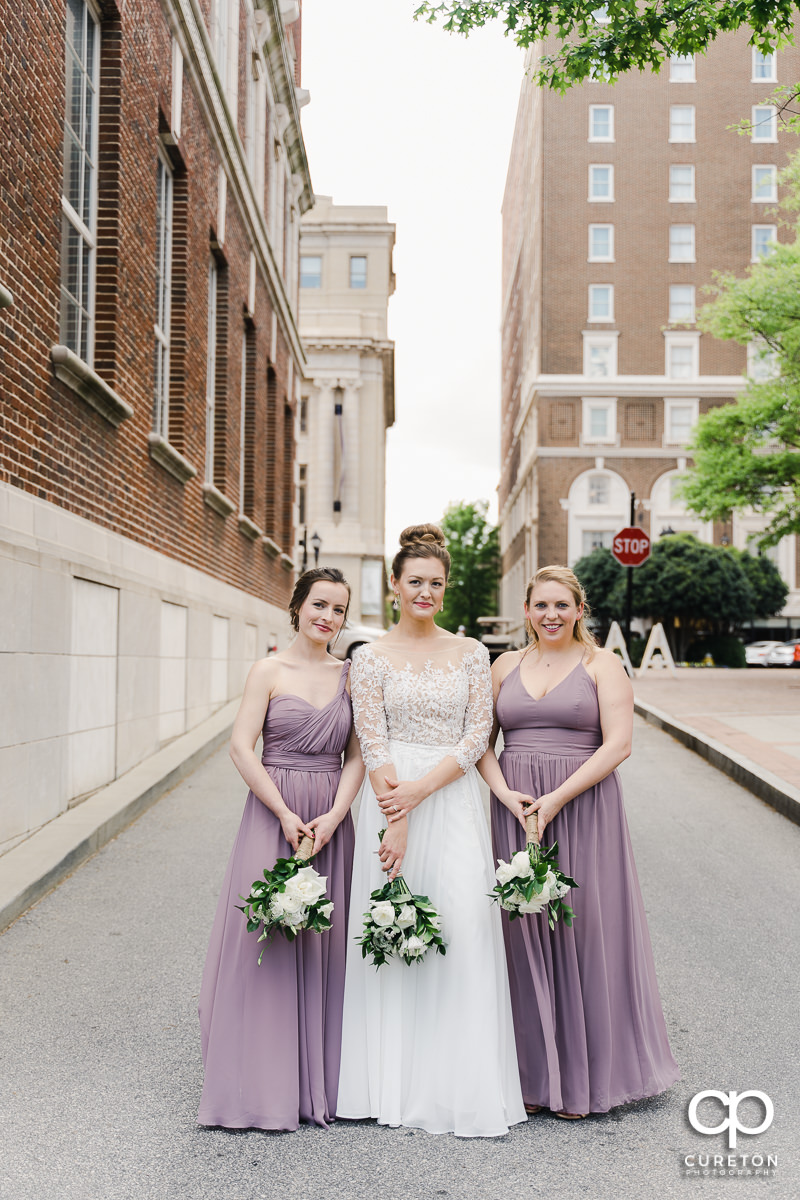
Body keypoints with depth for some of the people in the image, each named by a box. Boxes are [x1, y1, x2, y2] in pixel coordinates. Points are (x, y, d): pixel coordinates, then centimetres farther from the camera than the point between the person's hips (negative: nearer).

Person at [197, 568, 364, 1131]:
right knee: (267, 936, -2)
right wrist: (286, 815, -13)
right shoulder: (270, 670, 0)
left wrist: (333, 816, -10)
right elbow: (242, 747, -7)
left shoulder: (351, 674, 8)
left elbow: (357, 756, 4)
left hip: (332, 819, 3)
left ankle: (321, 1081, 19)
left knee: (327, 942, 6)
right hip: (273, 813, -3)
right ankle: (264, 1088, 10)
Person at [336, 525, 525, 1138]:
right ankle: (395, 1084, 14)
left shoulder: (471, 652, 7)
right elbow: (373, 746, -3)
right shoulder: (372, 657, 4)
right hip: (391, 800, -1)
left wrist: (417, 791, -12)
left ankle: (461, 1088, 6)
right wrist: (395, 822, -13)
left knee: (463, 923, -6)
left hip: (453, 802, 1)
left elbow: (477, 737, 0)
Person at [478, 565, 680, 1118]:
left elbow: (618, 744, -9)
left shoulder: (602, 664, 1)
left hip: (583, 807, -3)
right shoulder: (507, 665, 12)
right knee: (524, 930, 5)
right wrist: (504, 792, -8)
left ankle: (584, 1076, 16)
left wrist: (557, 799, -16)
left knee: (582, 929, 0)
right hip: (515, 808, 3)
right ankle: (534, 1073, 18)